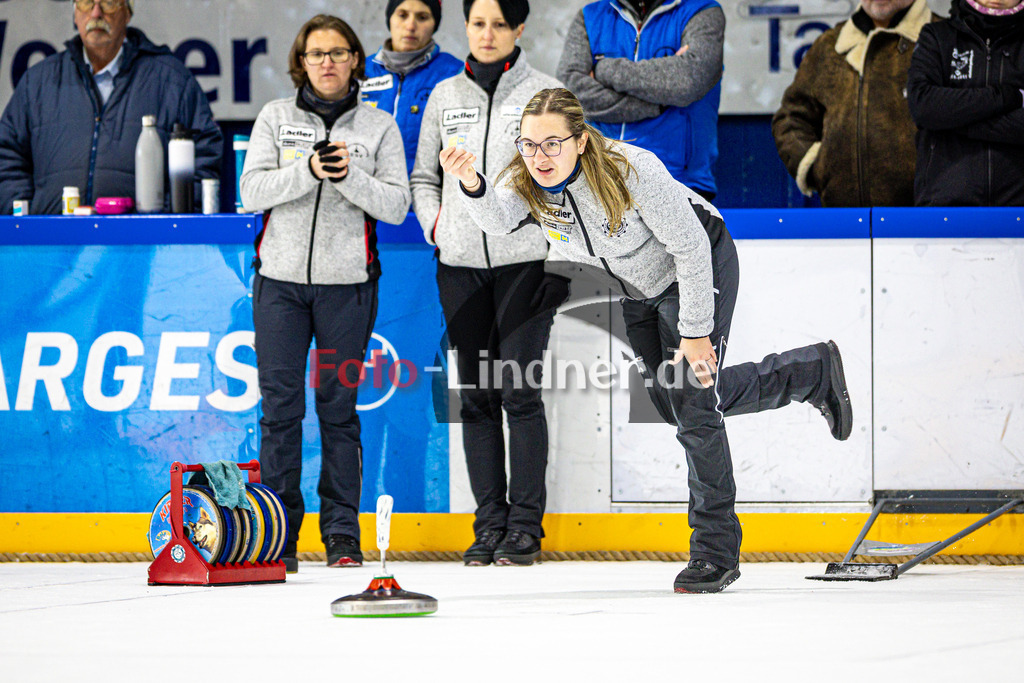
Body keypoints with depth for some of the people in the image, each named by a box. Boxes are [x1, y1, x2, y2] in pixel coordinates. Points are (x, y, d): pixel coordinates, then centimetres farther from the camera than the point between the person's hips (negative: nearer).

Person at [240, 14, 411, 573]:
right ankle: (278, 535, 5)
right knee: (280, 402, -1)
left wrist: (350, 177, -17)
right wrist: (307, 171, -17)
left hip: (347, 283, -1)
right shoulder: (276, 118, 8)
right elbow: (252, 191, -2)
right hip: (280, 277, 1)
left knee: (338, 403, 1)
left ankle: (342, 533, 8)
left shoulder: (379, 127, 6)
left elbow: (396, 206, 0)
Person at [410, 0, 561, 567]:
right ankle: (490, 523, 10)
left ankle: (525, 525, -1)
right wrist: (435, 224, 4)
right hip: (460, 264, 4)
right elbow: (423, 175, 19)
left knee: (519, 391, -7)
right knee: (476, 394, 5)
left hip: (525, 260, -4)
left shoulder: (545, 93, 0)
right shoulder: (445, 96, 11)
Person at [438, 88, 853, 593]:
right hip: (635, 288, 7)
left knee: (694, 405, -13)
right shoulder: (527, 179, -21)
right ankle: (814, 373, 39)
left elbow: (690, 247, -28)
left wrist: (695, 332, -24)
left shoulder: (632, 172, -36)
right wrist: (472, 185, -61)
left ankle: (715, 551, 0)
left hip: (700, 268, -7)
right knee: (675, 404, 17)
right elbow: (497, 220, -40)